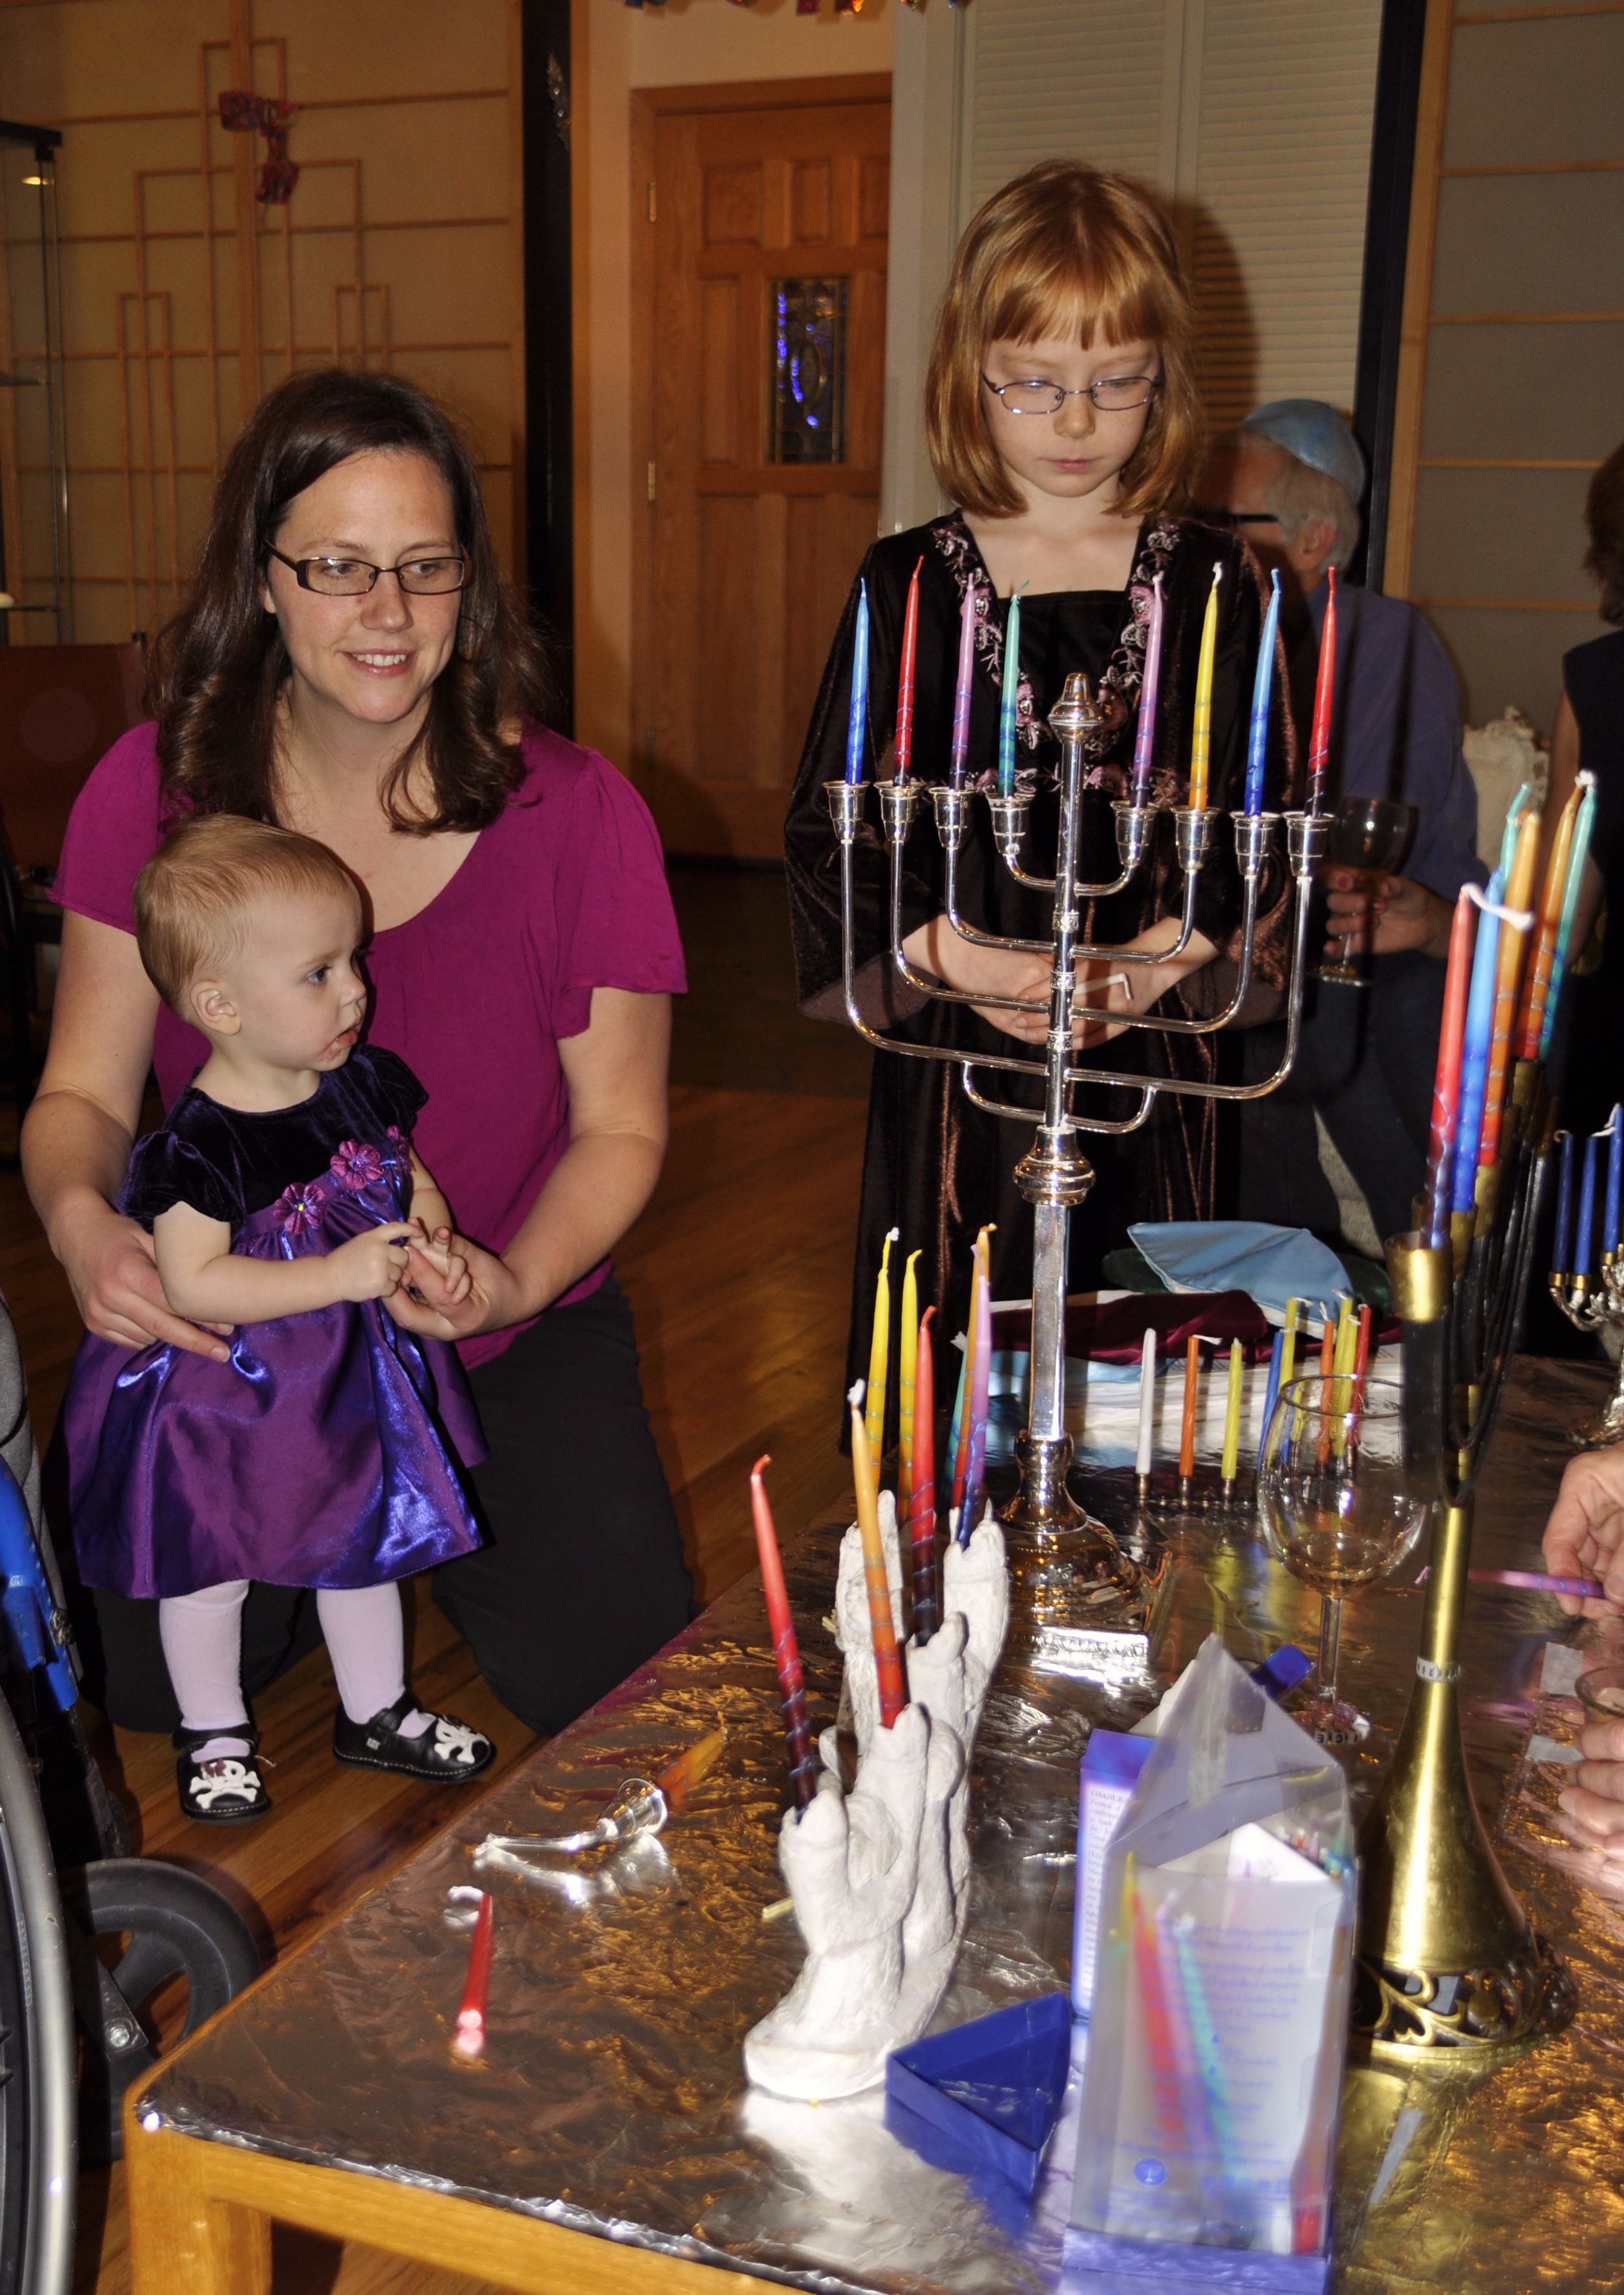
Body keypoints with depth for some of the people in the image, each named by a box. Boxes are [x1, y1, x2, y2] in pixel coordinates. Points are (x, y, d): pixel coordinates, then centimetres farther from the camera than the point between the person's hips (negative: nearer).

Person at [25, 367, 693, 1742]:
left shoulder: (577, 815, -13)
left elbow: (620, 1127, -6)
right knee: (148, 1683, -9)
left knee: (602, 1679, -10)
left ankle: (439, 1516, 24)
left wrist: (516, 1281, -26)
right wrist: (78, 1216, -27)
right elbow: (84, 1090, -3)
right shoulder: (155, 789, -9)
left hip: (515, 1335, -1)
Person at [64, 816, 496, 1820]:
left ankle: (377, 1712, 41)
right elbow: (193, 1283, -27)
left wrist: (429, 1246, -15)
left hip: (352, 1376, 5)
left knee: (365, 1545, 20)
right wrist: (337, 1274, -33)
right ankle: (213, 1734, 38)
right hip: (225, 1397, -5)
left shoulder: (365, 1084, -7)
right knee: (210, 1569, 14)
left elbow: (415, 1183, 7)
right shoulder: (199, 1145, -26)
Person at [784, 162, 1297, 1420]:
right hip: (953, 1049, 0)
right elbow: (832, 823, 2)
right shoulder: (909, 584, 2)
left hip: (1151, 1056, 1)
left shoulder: (1213, 582, 4)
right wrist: (938, 953, -13)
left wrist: (1175, 952, -13)